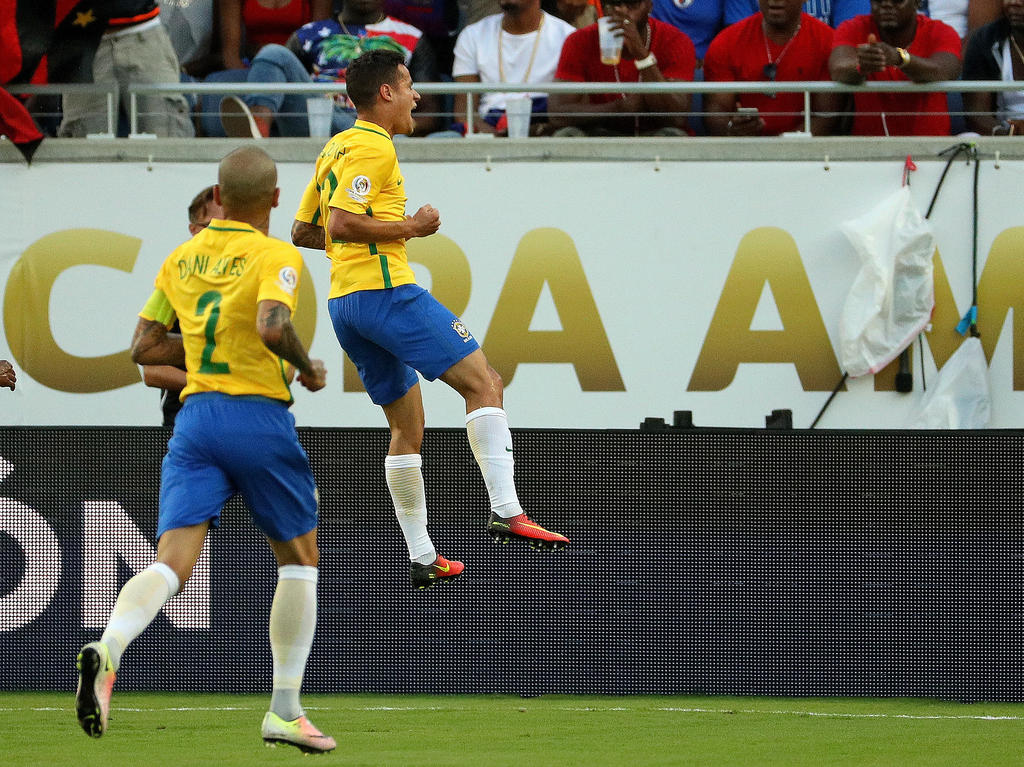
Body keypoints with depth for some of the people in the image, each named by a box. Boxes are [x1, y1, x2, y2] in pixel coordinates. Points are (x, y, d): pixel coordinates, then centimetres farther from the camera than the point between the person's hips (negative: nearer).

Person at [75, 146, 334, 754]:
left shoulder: (181, 260, 12)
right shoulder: (275, 257, -6)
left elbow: (144, 348, 14)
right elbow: (273, 325, -24)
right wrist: (308, 368, -6)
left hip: (196, 414, 4)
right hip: (259, 417, -4)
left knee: (173, 562, -6)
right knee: (300, 558, 15)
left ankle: (108, 650, -37)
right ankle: (285, 711, 14)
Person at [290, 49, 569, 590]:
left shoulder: (334, 150, 20)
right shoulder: (373, 147, -9)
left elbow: (303, 231, 25)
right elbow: (341, 223, -19)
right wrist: (408, 228, -11)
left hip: (343, 302, 10)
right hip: (385, 291, -10)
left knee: (407, 424, 14)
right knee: (483, 383, -11)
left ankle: (422, 559, 13)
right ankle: (505, 511, -23)